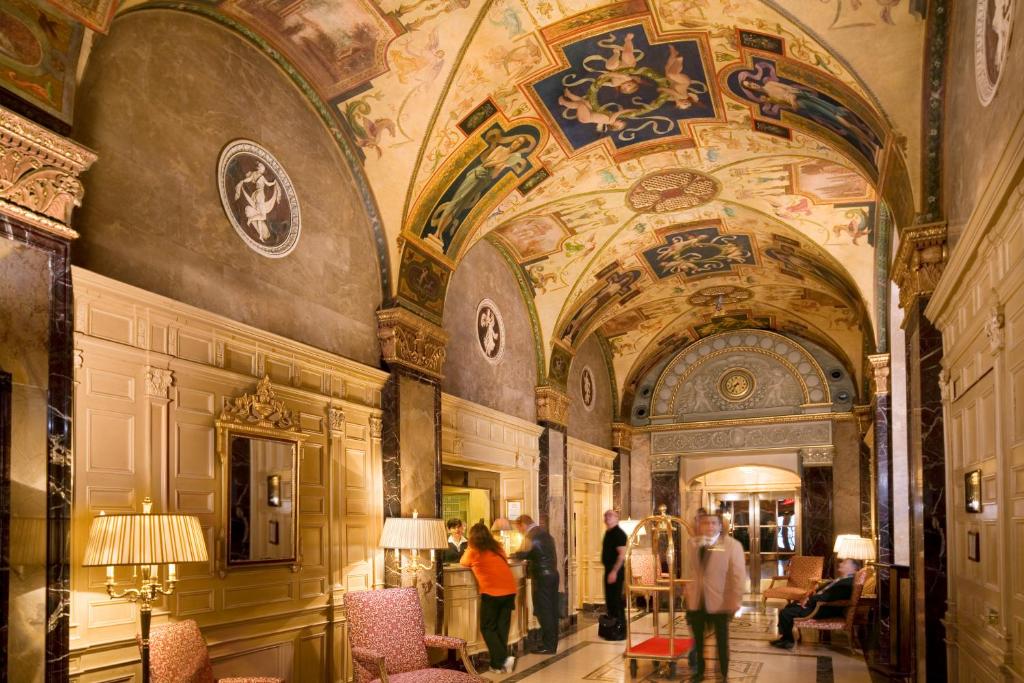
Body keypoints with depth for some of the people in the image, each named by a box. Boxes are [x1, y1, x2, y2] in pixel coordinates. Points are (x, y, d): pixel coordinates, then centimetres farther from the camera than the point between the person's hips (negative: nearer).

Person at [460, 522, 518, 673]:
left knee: (488, 628, 6)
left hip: (492, 592, -5)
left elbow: (463, 563, 21)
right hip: (509, 590, 5)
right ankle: (499, 662, 12)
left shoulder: (474, 551, 3)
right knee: (502, 627, 12)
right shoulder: (498, 548, 16)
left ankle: (502, 660, -8)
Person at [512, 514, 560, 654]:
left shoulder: (531, 534, -12)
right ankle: (552, 644, 17)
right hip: (552, 574, 9)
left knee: (543, 610, -3)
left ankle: (548, 645, 0)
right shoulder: (544, 532, 16)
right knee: (551, 609, 11)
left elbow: (523, 554, -18)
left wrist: (510, 556, 0)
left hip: (542, 576, -9)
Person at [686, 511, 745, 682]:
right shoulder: (693, 543, 3)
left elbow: (739, 575, -12)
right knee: (698, 640, 16)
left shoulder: (732, 545, -11)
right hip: (696, 600, 4)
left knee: (722, 641, 11)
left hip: (720, 601, -4)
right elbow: (692, 570, 9)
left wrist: (736, 601, -15)